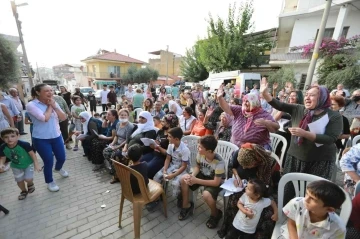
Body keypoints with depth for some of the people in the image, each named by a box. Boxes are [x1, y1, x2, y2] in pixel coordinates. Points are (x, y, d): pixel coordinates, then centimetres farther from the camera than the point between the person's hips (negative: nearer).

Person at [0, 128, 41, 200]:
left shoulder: (24, 144, -31)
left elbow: (32, 154, -22)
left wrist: (36, 164, -22)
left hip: (28, 164, -4)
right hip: (16, 166, 4)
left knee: (28, 178, -12)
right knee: (19, 181, 14)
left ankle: (30, 184, 25)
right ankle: (24, 191, 42)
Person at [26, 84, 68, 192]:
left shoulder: (54, 103, 3)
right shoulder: (31, 105, -13)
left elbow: (63, 118, -3)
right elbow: (45, 118, -25)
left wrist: (54, 106, -12)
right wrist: (49, 107, -11)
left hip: (57, 136, 5)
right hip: (41, 139, -5)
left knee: (62, 158, 15)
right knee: (48, 162, 5)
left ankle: (58, 168, 51)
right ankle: (50, 182, 31)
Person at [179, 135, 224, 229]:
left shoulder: (219, 162, -33)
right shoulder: (200, 154, -19)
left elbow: (216, 182, -28)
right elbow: (198, 167, 0)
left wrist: (196, 180, -30)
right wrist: (192, 176, -21)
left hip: (216, 181, -5)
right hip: (203, 175, 6)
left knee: (206, 194, -33)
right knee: (184, 179, -13)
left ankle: (216, 214, 3)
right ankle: (186, 206, 9)